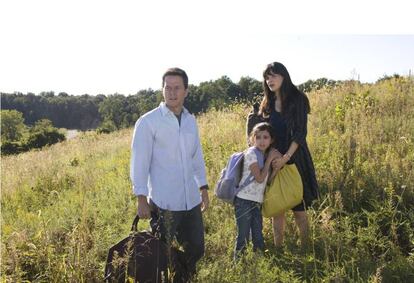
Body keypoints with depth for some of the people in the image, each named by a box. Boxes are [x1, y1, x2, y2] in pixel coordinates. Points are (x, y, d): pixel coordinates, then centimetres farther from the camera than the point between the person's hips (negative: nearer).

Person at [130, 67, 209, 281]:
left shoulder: (190, 120, 9)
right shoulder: (148, 122, -8)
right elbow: (139, 163, -9)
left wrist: (203, 188, 14)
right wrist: (142, 199, -12)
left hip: (191, 201, 6)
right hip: (163, 203, -6)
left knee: (196, 250, 15)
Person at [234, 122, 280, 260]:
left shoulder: (265, 154, 12)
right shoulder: (251, 153, -11)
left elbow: (267, 180, 10)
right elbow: (259, 178, -16)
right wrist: (269, 159, -9)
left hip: (256, 202, 7)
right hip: (244, 200, -7)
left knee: (258, 237, 12)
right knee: (243, 236, -2)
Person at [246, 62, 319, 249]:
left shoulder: (298, 99, -5)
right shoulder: (267, 103, 10)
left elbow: (300, 133, -12)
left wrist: (286, 158, -21)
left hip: (294, 160, -4)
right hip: (273, 161, 5)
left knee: (298, 207, 0)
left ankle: (305, 247, 14)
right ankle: (277, 248, 18)